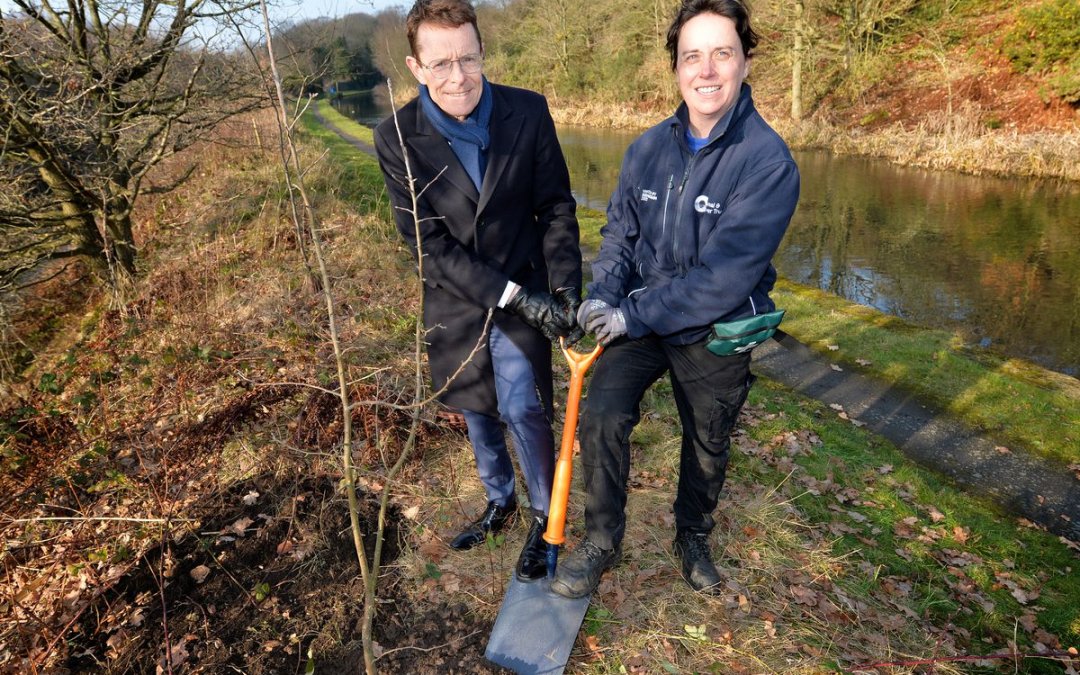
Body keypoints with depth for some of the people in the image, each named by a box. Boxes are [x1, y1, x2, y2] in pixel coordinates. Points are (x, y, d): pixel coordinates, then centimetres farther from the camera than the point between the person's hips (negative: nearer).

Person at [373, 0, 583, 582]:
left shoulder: (529, 112, -12)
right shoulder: (397, 138, -15)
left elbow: (556, 206, -4)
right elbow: (429, 244, -17)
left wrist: (566, 286, -15)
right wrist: (514, 295, -22)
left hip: (526, 290, -1)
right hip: (455, 300, 2)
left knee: (522, 408, -7)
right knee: (475, 411, 16)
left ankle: (544, 517, 19)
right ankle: (499, 501, 42)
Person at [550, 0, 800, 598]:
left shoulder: (768, 162, -20)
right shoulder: (648, 148, -5)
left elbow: (724, 274, -26)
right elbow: (620, 231, 4)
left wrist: (633, 315, -24)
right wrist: (602, 296, -14)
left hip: (715, 331, -2)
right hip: (638, 319, 3)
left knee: (707, 445, 16)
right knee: (601, 415, -18)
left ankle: (693, 536, 46)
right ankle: (601, 540, 6)